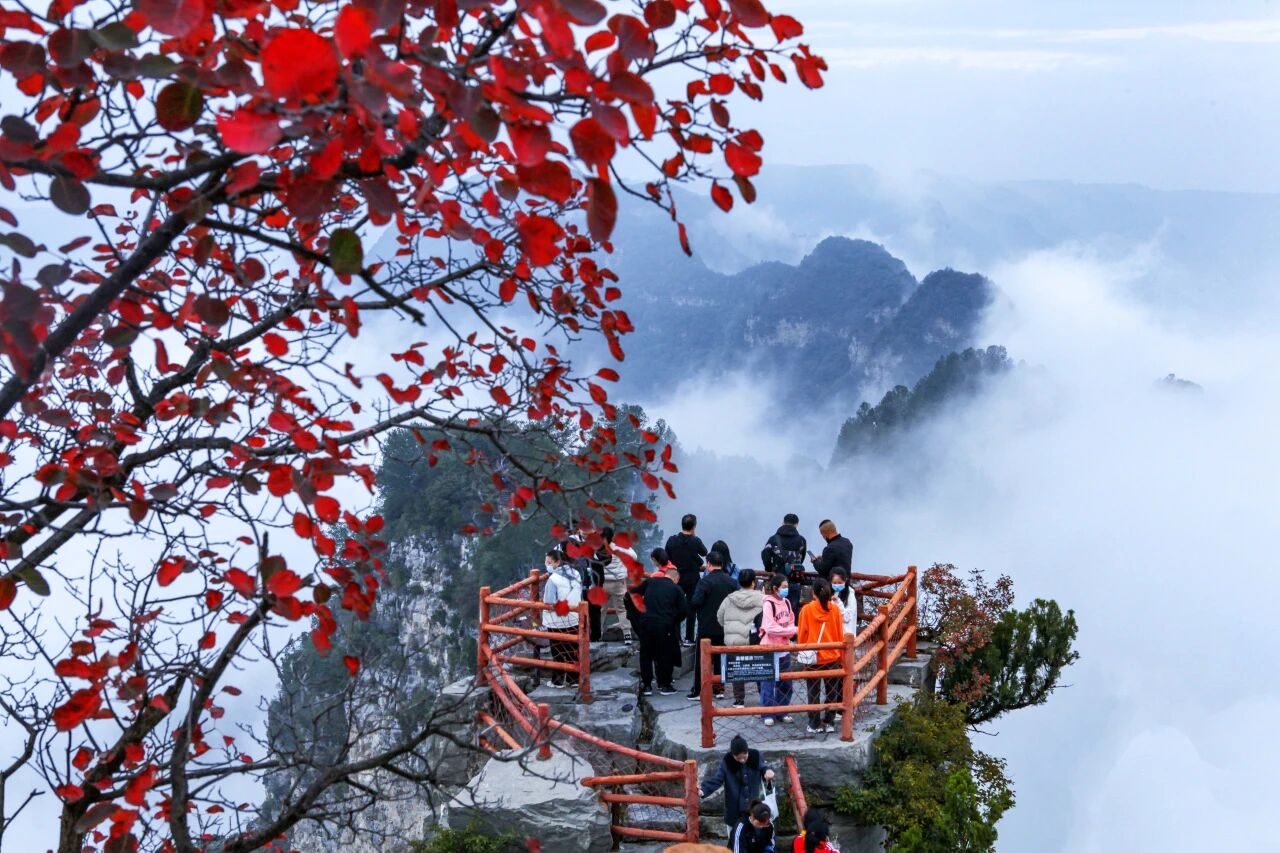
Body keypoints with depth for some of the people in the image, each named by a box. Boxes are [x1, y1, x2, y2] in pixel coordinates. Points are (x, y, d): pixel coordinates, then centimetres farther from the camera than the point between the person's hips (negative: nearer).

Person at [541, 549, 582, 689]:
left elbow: (549, 603, -19)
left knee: (558, 652, 6)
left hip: (557, 622, -6)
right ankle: (574, 679, 17)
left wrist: (545, 622, -8)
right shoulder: (575, 574, 3)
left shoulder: (553, 579, -19)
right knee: (573, 651, 12)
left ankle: (557, 680, 13)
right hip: (574, 620, 6)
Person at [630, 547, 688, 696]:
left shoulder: (649, 582, 7)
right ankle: (665, 685, 16)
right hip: (665, 626, -2)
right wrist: (674, 621, 12)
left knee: (646, 654, 13)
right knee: (665, 655, 10)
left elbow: (635, 591, 20)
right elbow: (684, 610, -3)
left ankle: (647, 685, 14)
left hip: (647, 623, 2)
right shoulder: (675, 589, 2)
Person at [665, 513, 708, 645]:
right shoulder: (695, 541, -13)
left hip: (676, 578, 2)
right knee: (691, 608, 5)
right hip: (692, 579, -2)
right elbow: (704, 553, 6)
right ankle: (688, 638, 5)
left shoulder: (672, 540, -7)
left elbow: (666, 558, 0)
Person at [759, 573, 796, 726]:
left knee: (785, 683, 11)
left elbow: (790, 622, 13)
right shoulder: (768, 604, -14)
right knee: (769, 683, 0)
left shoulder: (786, 603, 8)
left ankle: (782, 712, 22)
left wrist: (792, 632, -10)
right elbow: (771, 628, -20)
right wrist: (794, 630, -19)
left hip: (784, 648, 7)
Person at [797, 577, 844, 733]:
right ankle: (829, 723, 14)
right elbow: (840, 634, 1)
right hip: (832, 657, 1)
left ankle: (815, 725, 9)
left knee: (814, 692, 7)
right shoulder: (835, 609, -6)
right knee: (831, 691, 12)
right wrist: (840, 654, 14)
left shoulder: (807, 610, -10)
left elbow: (802, 635, -3)